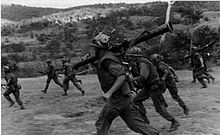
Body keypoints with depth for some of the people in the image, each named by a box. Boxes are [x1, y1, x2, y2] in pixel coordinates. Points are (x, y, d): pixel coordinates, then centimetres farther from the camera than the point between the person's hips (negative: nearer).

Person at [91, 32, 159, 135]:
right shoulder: (106, 57, 15)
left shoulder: (107, 60, -15)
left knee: (101, 124, 5)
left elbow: (121, 76, -23)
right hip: (125, 98, 9)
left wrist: (109, 93, -26)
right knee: (136, 123, 8)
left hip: (116, 99, -9)